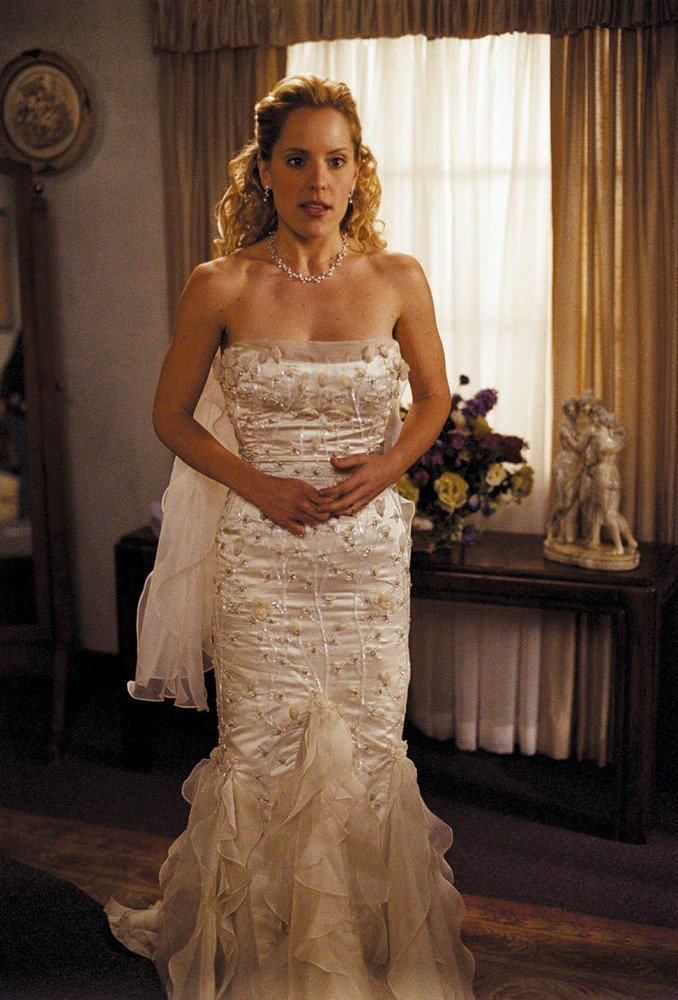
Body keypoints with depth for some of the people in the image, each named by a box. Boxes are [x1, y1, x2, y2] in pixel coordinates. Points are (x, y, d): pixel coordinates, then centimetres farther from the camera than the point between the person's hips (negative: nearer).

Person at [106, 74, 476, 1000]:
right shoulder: (220, 287, -5)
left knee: (371, 748, 7)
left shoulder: (399, 281, -1)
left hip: (369, 548, 1)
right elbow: (172, 415, 5)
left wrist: (389, 464, -7)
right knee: (261, 751, 8)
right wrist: (253, 481, -10)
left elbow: (433, 396, 12)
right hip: (259, 551, -1)